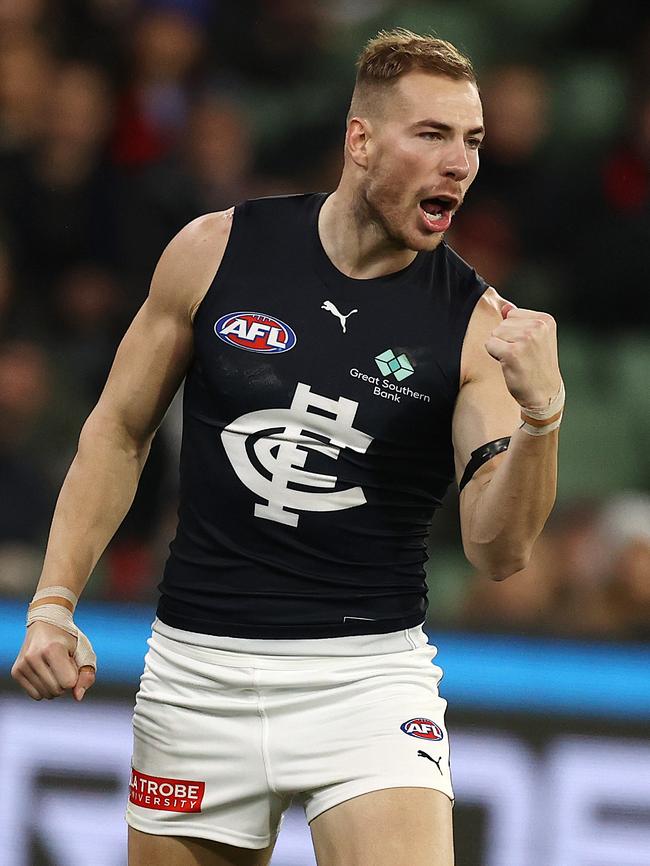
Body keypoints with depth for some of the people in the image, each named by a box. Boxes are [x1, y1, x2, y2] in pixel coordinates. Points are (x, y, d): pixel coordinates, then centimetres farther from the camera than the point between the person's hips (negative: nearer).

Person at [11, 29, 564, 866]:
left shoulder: (476, 323, -5)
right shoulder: (216, 250, -2)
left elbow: (499, 551, -11)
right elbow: (119, 432, 9)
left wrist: (541, 413, -27)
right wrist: (54, 602, 2)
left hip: (369, 675, -2)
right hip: (198, 668, 2)